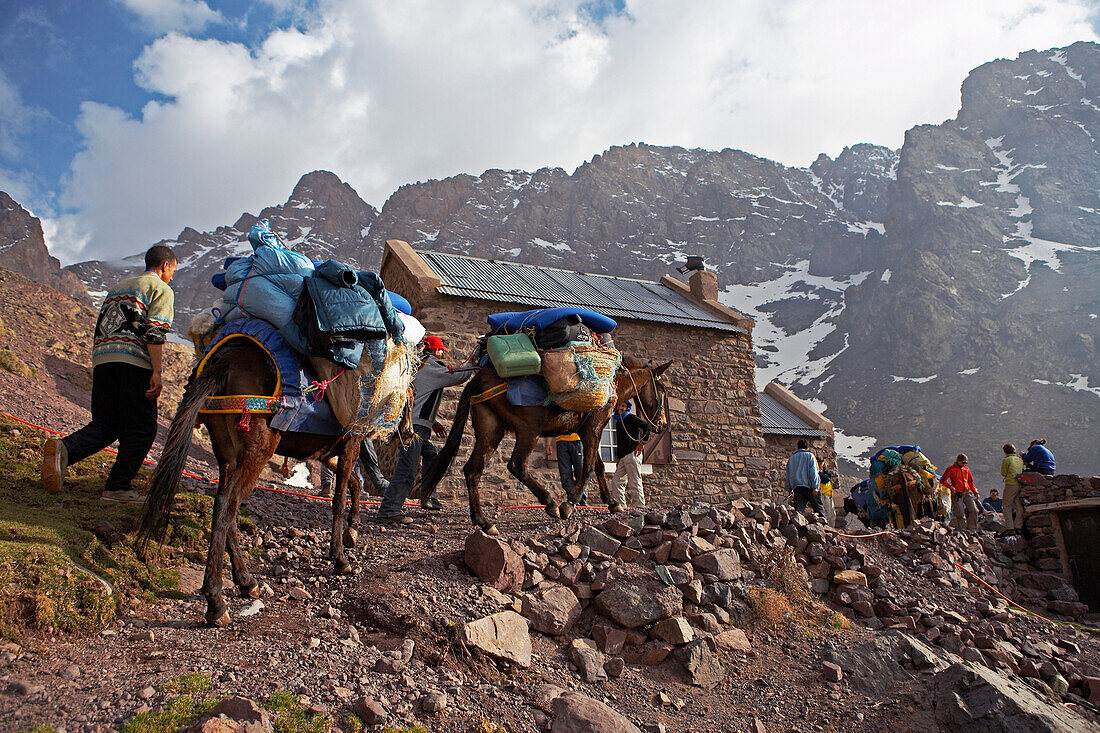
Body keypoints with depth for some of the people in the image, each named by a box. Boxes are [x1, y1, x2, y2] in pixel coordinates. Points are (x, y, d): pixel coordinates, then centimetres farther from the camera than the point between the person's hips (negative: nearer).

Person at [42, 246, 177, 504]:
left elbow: (100, 328, 27)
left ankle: (63, 449, -18)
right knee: (140, 429, 0)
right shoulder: (161, 289, 5)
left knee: (105, 425, 8)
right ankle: (118, 487, -4)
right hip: (134, 360, -7)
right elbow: (155, 332, -9)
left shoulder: (118, 287, 29)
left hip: (101, 357, 7)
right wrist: (157, 372, -14)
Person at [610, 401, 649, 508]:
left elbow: (646, 426, -16)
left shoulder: (630, 417, -3)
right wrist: (618, 458, 22)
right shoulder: (618, 422, 23)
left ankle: (640, 506, -7)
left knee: (634, 482, -9)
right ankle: (620, 505, 7)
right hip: (623, 457, 9)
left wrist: (642, 443, -17)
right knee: (615, 480, 4)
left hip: (632, 454, -9)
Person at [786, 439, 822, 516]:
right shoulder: (809, 456, 5)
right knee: (819, 509, 2)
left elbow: (788, 476, 19)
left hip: (797, 487, 4)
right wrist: (815, 487, -11)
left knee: (798, 510, -5)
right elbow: (813, 472, -7)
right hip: (809, 486, -4)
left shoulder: (791, 458, 20)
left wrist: (789, 490, 21)